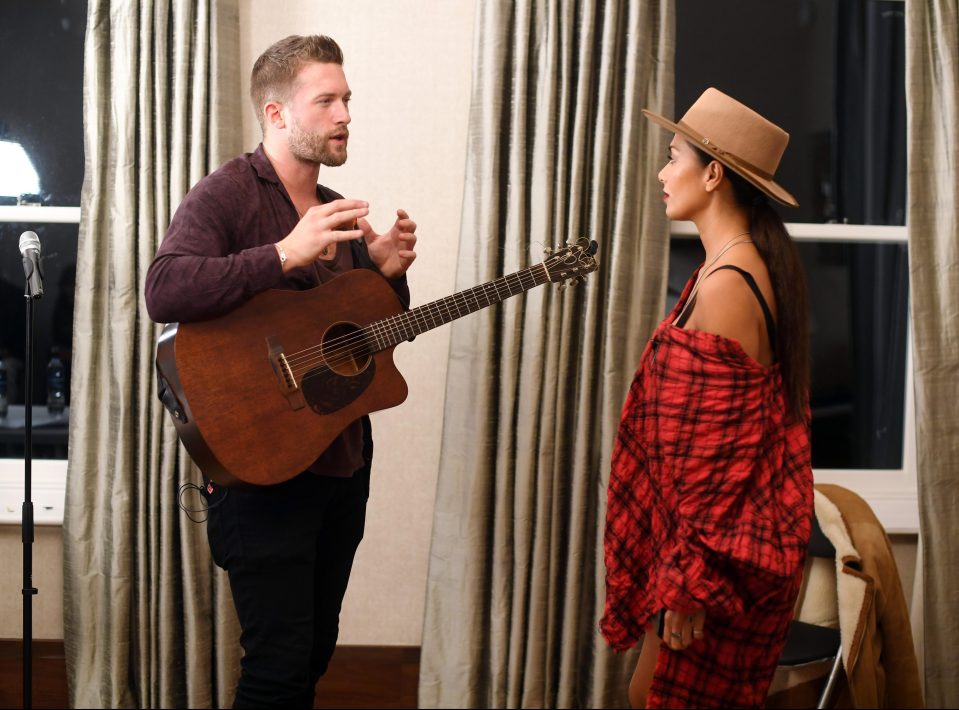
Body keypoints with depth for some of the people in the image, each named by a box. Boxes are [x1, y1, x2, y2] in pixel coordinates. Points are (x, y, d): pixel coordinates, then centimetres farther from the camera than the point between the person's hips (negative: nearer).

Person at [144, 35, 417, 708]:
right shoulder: (229, 192, -9)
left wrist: (388, 271, -1)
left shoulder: (340, 213, 14)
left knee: (315, 652, 15)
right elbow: (164, 292, -26)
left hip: (343, 461, 8)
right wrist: (286, 254, -30)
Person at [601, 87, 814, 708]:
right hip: (743, 534, 10)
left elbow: (717, 450, -22)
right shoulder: (760, 263, 9)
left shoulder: (725, 286, -22)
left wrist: (690, 580, -18)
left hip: (722, 546, -10)